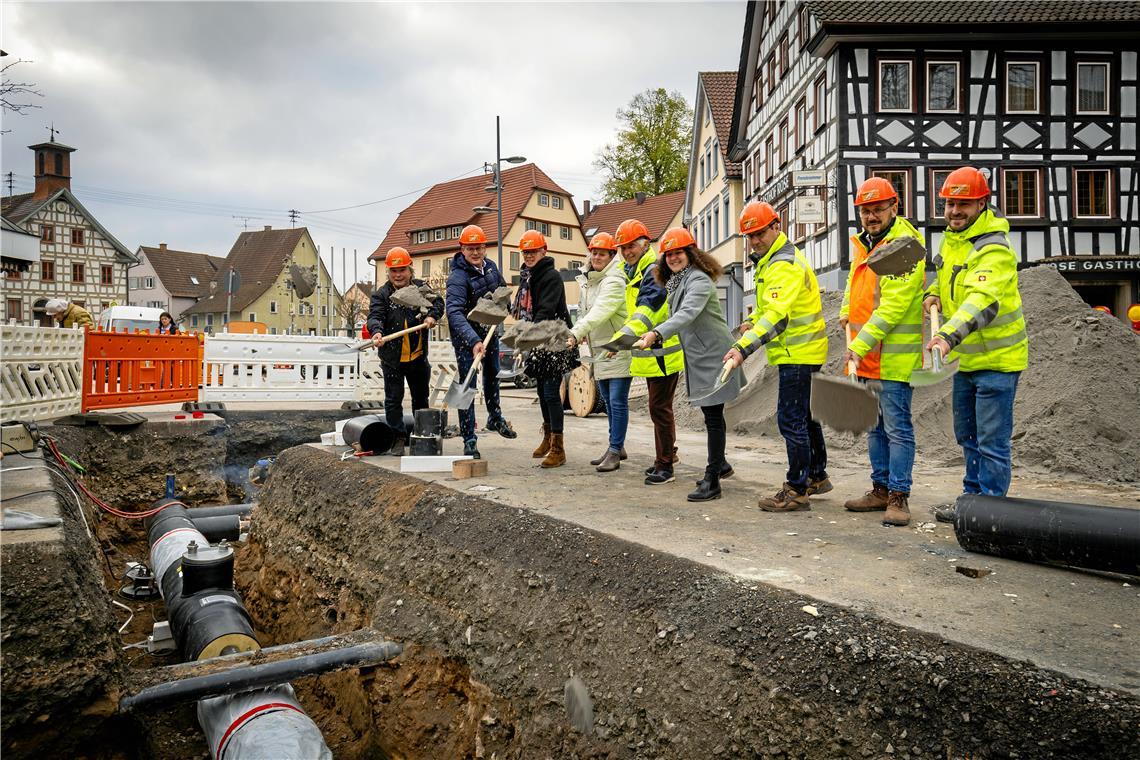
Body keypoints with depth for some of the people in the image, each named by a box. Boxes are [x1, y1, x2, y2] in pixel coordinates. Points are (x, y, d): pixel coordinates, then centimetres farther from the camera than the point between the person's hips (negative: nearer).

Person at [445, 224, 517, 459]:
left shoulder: (491, 267, -3)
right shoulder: (458, 277, -26)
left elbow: (502, 290, 19)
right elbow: (454, 312, -39)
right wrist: (473, 341, -51)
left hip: (489, 331, 8)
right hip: (466, 336, -8)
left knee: (492, 375, 25)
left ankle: (495, 418, 49)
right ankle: (469, 441, 1)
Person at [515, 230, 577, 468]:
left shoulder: (551, 276, -13)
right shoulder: (528, 276, 15)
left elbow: (546, 311, -24)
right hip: (538, 342, 9)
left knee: (551, 393, -11)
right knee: (542, 391, 15)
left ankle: (558, 449, -7)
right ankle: (548, 438, 30)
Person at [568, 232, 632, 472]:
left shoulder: (614, 281, -17)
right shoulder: (586, 279, 11)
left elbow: (599, 312, -31)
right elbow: (583, 310, 19)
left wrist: (576, 334, -40)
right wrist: (579, 331, -1)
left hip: (619, 348, -9)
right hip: (600, 348, 9)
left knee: (617, 401, -6)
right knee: (609, 401, 16)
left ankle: (614, 451, 0)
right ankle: (617, 446, 28)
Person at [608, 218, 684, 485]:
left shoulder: (654, 270, -18)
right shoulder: (633, 271, 13)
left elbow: (646, 310, -33)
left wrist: (624, 336, -44)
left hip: (663, 352, -10)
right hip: (650, 352, 10)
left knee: (660, 407, -6)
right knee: (659, 406, 20)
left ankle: (665, 466, 3)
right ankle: (667, 454, 35)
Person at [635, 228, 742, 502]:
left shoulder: (699, 280, -17)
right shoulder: (675, 282, 14)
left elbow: (687, 314, -33)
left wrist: (657, 333, -45)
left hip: (713, 355, -9)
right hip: (698, 356, 9)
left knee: (713, 416, -8)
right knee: (710, 413, 19)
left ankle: (712, 481, -5)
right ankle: (720, 463, 36)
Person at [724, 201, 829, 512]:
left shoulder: (785, 265, -19)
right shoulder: (771, 259, 15)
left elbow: (776, 315, -32)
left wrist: (744, 347, -39)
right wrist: (754, 323, 12)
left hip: (797, 353, -11)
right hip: (799, 350, 11)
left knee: (791, 419, -8)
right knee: (804, 415, 20)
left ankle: (797, 491, -2)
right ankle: (817, 476, 33)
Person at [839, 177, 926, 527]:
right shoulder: (862, 243, 13)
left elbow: (893, 306, -21)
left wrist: (860, 345, -24)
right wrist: (847, 312, 14)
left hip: (893, 355, -9)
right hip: (865, 354, 9)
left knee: (897, 427, -4)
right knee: (875, 426, 15)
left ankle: (898, 497, 3)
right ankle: (881, 489, 25)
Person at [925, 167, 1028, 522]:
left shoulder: (994, 251, -22)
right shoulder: (950, 238, 5)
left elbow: (982, 303, -39)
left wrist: (949, 336, -53)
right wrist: (933, 294, 1)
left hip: (997, 358, -9)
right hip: (965, 357, 9)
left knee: (992, 441, -3)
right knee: (968, 435, 19)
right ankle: (973, 497, 32)